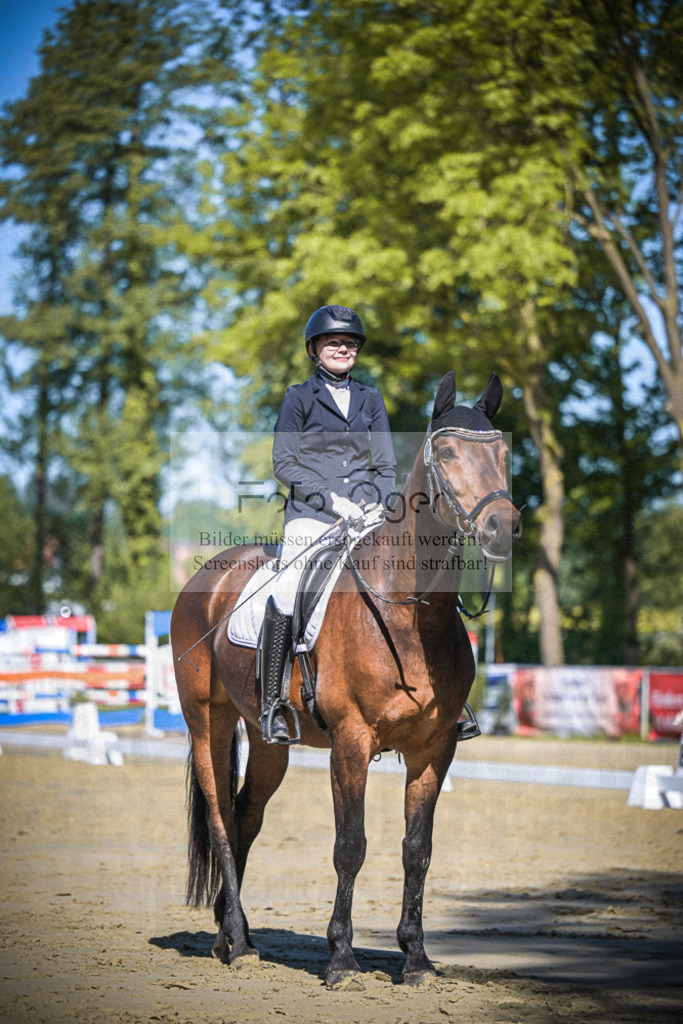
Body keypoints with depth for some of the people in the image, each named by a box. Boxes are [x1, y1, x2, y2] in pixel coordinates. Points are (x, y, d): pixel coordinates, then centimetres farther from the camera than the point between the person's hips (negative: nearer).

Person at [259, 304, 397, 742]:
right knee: (287, 593, -27)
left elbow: (387, 465, 17)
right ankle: (272, 703, -20)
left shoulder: (370, 399, 18)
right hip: (312, 513, -3)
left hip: (366, 513, 3)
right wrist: (332, 500, -11)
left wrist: (376, 505, -4)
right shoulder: (300, 397, 7)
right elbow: (284, 463, 0)